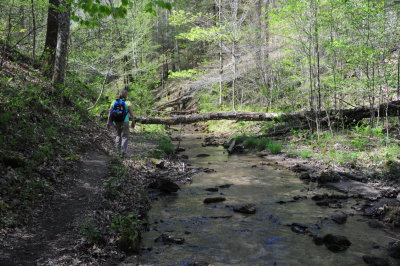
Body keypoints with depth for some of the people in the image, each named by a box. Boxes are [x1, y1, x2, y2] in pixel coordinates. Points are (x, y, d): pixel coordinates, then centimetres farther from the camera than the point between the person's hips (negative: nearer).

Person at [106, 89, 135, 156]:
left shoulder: (114, 102, 0)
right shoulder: (127, 103, -9)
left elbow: (110, 113, 0)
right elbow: (131, 114, -8)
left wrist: (108, 122, 6)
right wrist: (133, 122, 4)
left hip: (116, 122, 4)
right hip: (124, 122, -4)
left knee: (118, 135, 25)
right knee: (125, 137, 8)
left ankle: (118, 149, 25)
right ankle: (123, 152, 2)